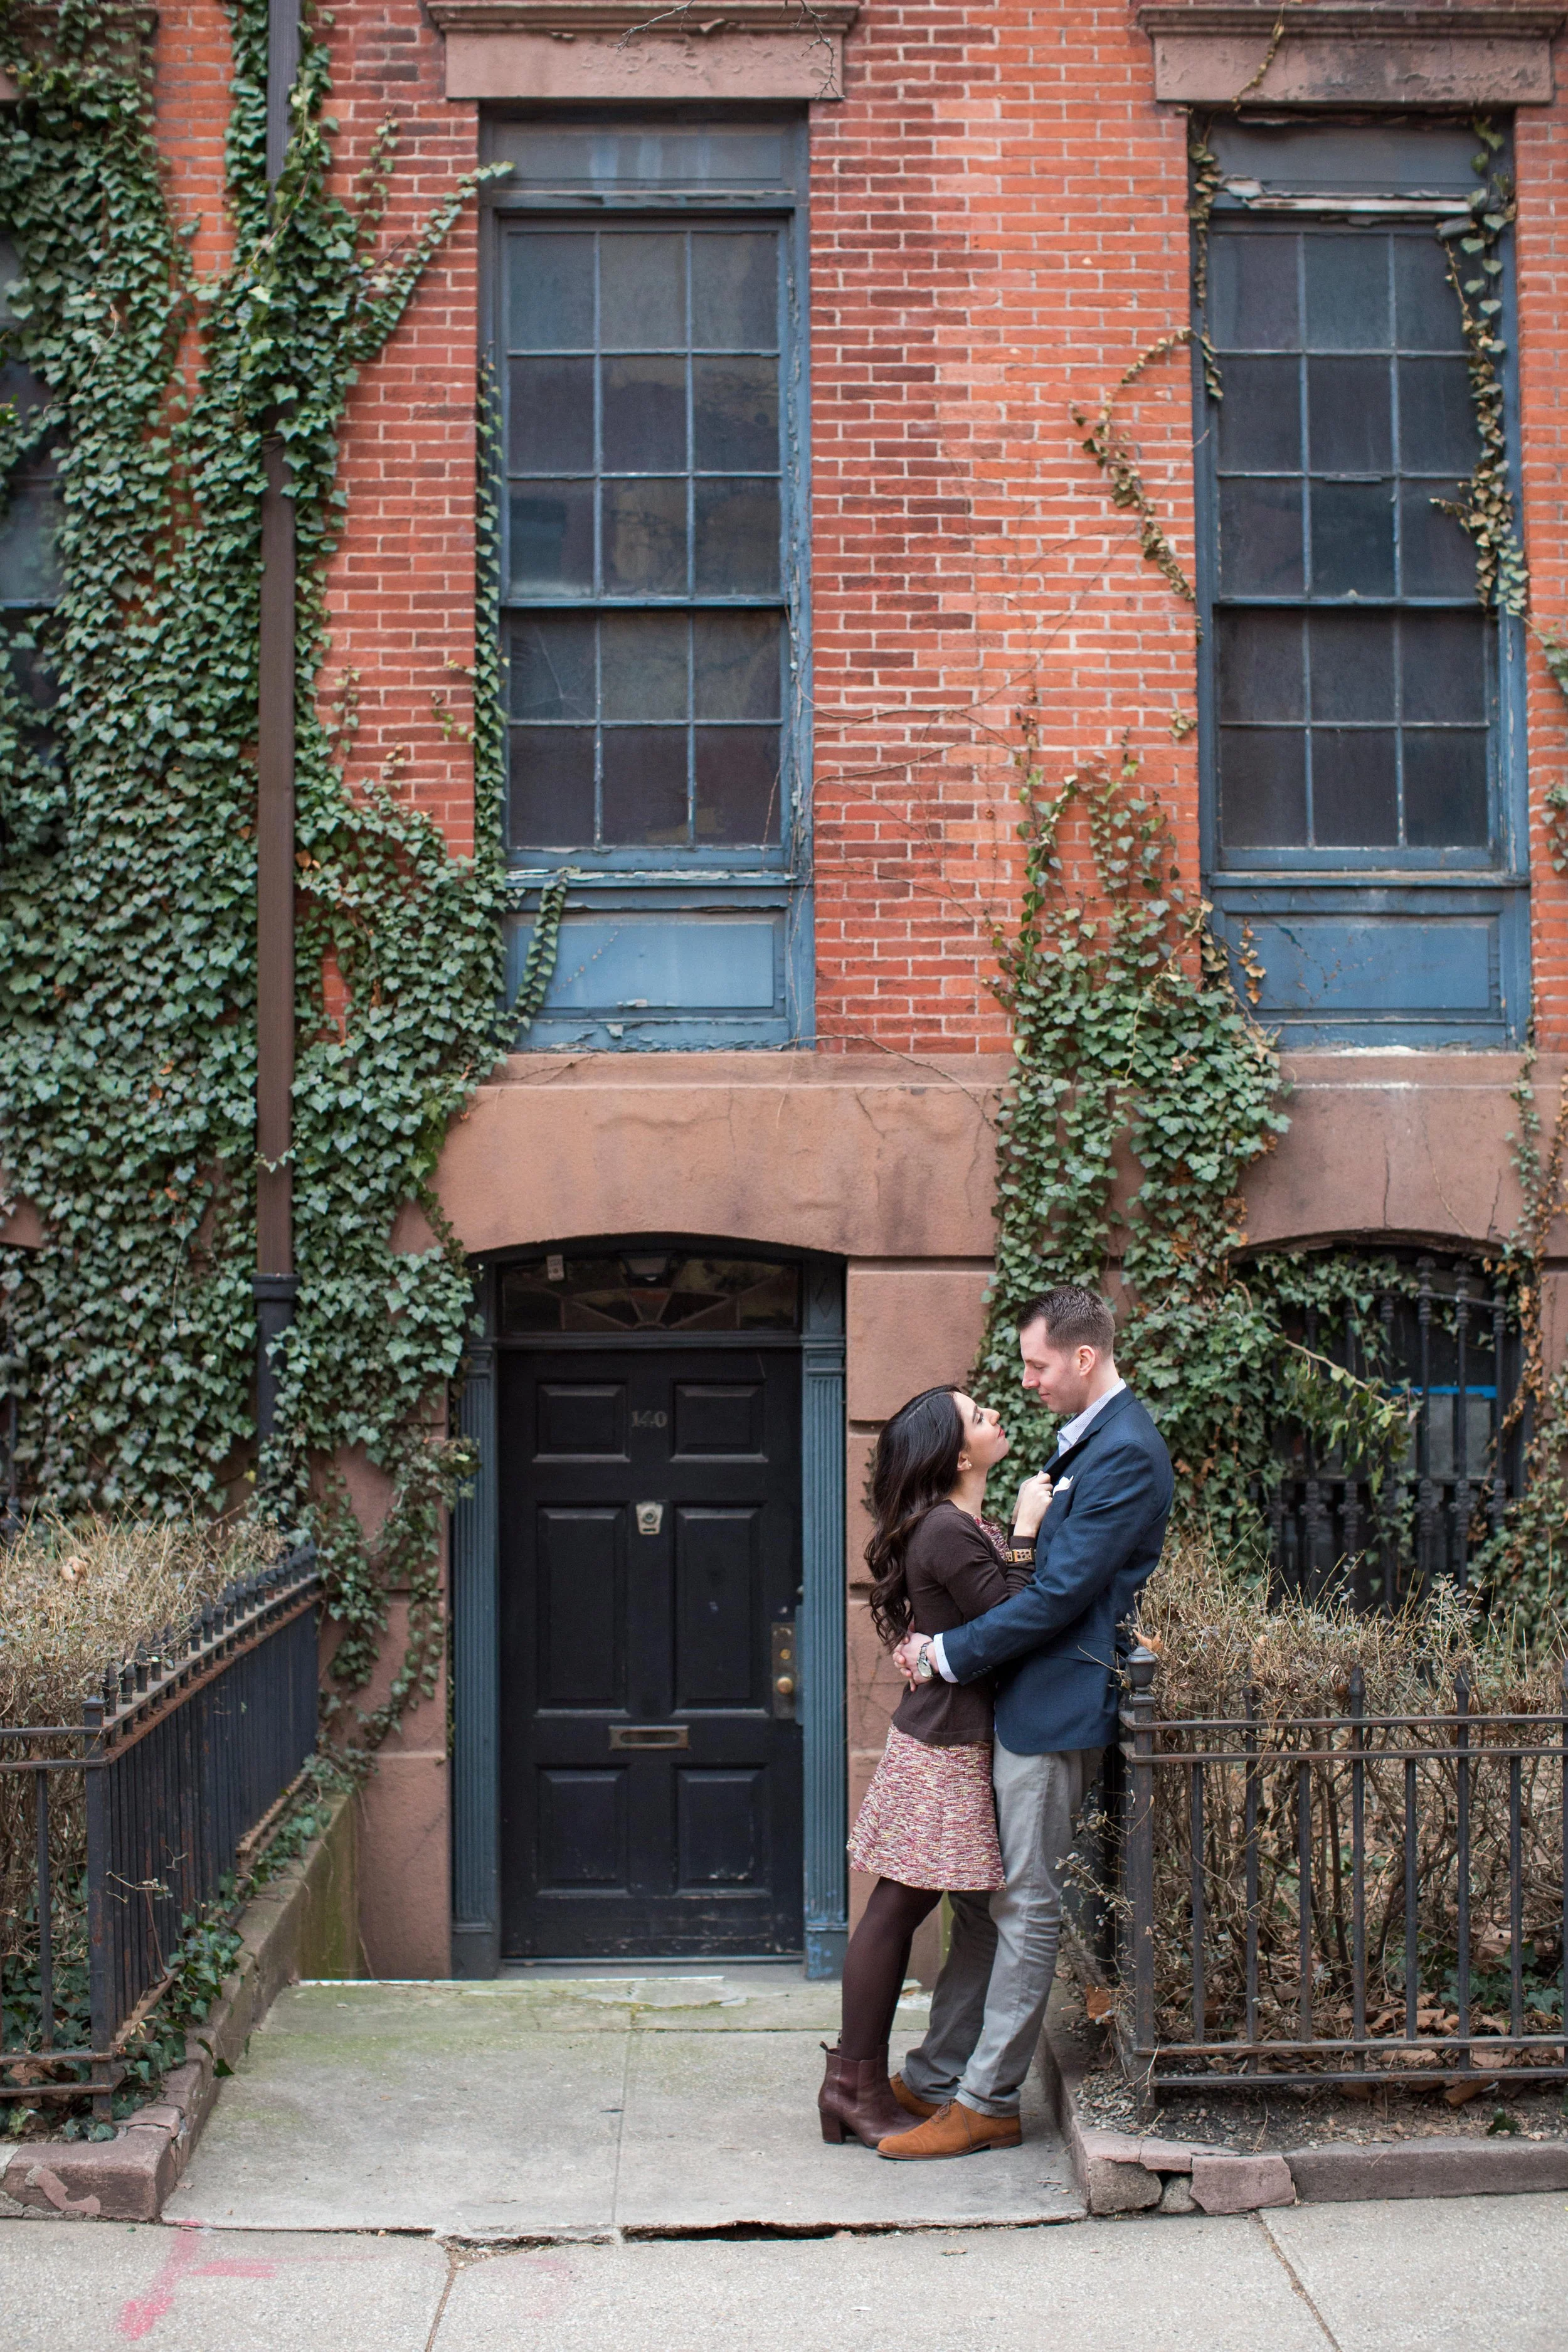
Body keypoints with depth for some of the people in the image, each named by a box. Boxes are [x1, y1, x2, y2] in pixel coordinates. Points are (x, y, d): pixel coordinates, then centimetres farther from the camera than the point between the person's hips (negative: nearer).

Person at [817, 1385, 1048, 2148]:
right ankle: (856, 2086, 6)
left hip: (946, 1740, 10)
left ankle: (856, 2081, 19)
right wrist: (1027, 1539, -15)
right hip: (944, 1747, -10)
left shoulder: (960, 1526, 13)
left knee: (900, 1911, 12)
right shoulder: (950, 1533, -19)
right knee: (898, 1909, -2)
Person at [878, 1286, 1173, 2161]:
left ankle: (987, 2103, 9)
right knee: (981, 1896, 15)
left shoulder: (1126, 1452, -18)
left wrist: (949, 1655, -13)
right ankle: (937, 2079, 25)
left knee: (1026, 1908, 0)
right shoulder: (1087, 1438, 14)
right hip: (1022, 1700, 10)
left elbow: (1060, 1594, -21)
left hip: (1057, 1707, -10)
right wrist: (943, 1640, 9)